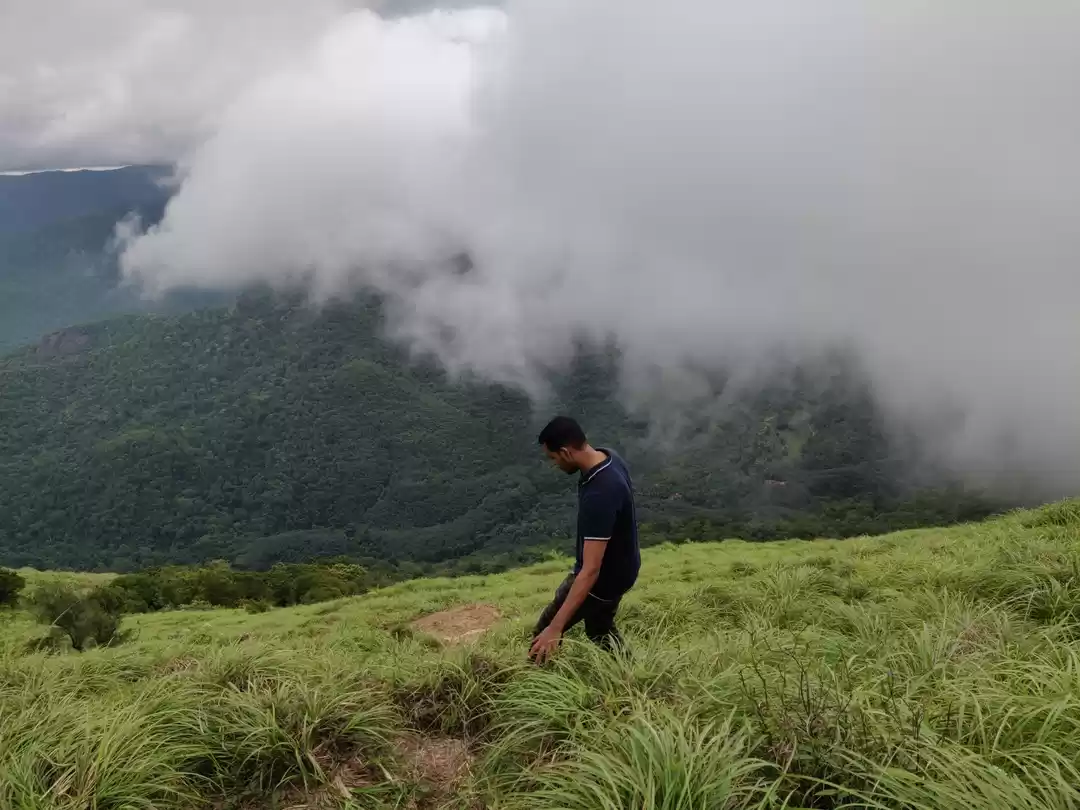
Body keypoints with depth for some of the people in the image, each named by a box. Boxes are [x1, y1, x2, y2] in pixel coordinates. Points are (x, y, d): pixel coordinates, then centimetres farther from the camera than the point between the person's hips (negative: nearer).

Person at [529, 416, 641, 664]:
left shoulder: (599, 496, -38)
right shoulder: (608, 457, -10)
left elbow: (590, 571, -39)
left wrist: (555, 628, -39)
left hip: (605, 577, -9)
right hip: (620, 566, 9)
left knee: (544, 634, 4)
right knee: (600, 630, 27)